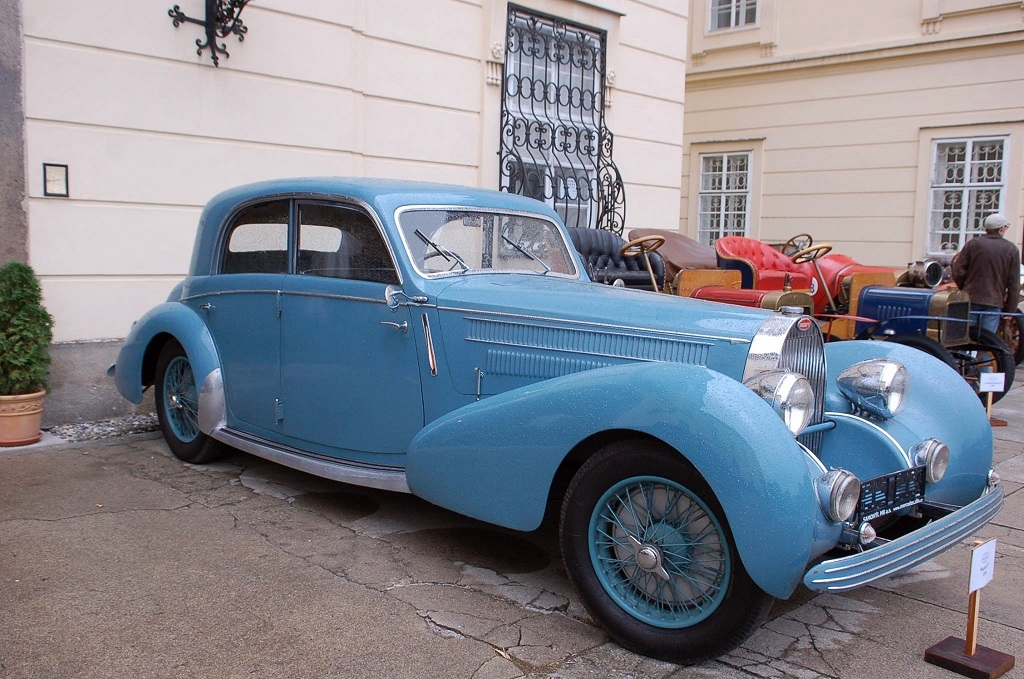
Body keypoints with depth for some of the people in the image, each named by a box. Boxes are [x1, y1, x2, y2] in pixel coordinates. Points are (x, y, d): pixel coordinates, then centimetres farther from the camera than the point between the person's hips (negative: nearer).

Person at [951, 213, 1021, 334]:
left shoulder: (972, 244, -1)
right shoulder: (1012, 250, 0)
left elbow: (958, 271, -2)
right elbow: (1014, 284, -1)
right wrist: (1010, 310, 6)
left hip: (971, 298, 1)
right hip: (995, 302, -1)